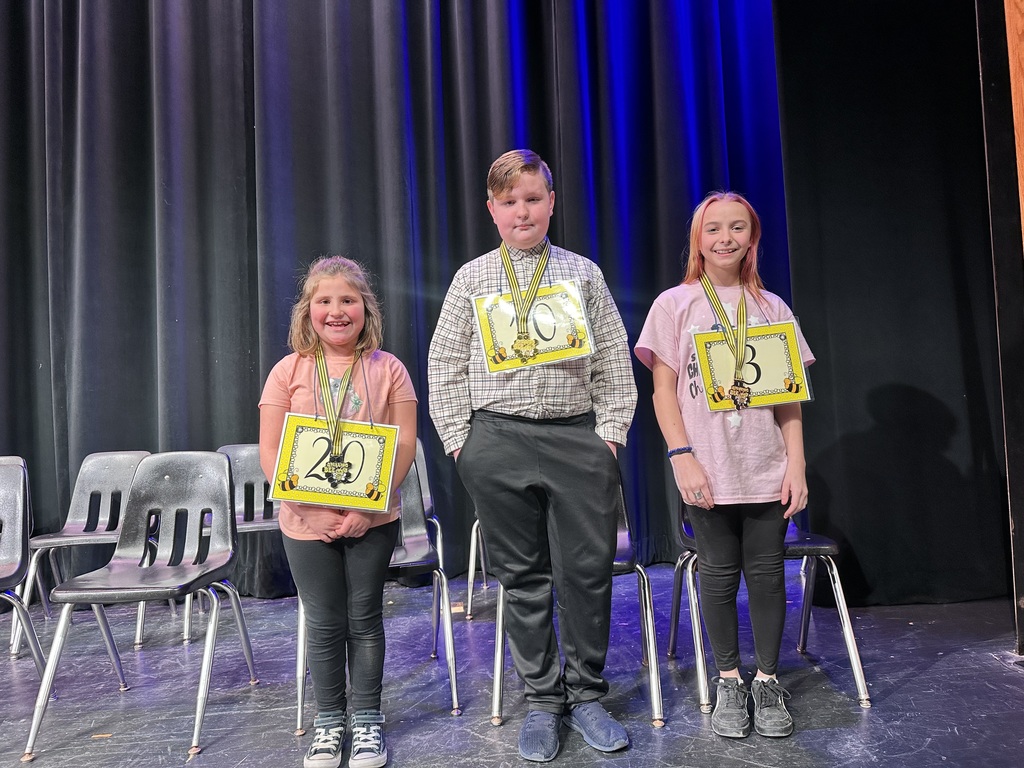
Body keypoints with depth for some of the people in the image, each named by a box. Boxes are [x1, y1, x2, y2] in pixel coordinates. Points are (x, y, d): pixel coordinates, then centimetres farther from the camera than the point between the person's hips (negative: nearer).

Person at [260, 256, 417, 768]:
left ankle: (366, 719, 27)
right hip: (306, 522, 1)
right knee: (325, 623, 10)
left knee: (364, 619, 10)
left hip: (372, 520, 0)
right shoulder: (288, 372, 0)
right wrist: (313, 508, -16)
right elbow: (270, 453, -4)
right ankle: (329, 721, 29)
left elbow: (405, 445, -5)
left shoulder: (387, 370, -1)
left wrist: (367, 505, -16)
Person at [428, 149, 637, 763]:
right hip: (498, 442, 0)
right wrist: (460, 438, 1)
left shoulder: (583, 273, 11)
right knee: (522, 575, 7)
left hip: (578, 440, 0)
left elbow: (614, 361, 10)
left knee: (588, 570, 1)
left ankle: (586, 696, 21)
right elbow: (446, 366, 8)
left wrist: (611, 431, 1)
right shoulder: (473, 278, 9)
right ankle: (543, 700, 22)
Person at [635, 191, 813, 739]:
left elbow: (789, 396, 7)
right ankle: (729, 681, 23)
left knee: (766, 572, 6)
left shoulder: (771, 308, 9)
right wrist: (683, 457, -11)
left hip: (766, 468, 2)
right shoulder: (675, 305, 2)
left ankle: (768, 680, 22)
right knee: (719, 574, 6)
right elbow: (663, 389, -2)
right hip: (707, 470, -2)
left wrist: (795, 464, 0)